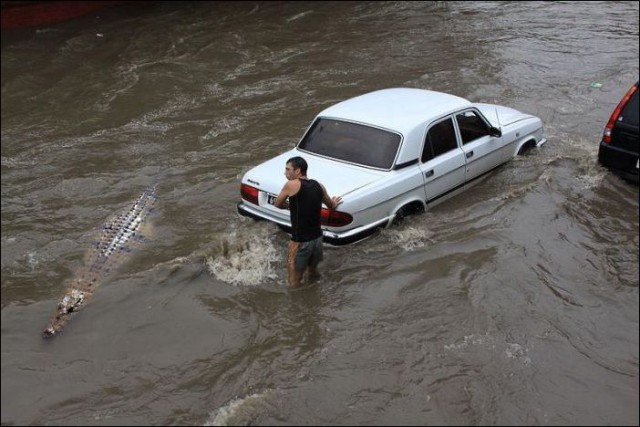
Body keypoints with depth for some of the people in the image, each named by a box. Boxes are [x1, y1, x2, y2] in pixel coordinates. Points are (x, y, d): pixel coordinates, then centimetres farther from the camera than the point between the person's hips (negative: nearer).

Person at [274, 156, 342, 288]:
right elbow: (331, 205, 23)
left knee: (294, 284, 7)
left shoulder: (292, 185, -13)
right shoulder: (318, 185, 5)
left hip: (300, 242, -7)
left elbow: (277, 204, 3)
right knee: (313, 271, 28)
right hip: (317, 238, 7)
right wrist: (333, 203, 48)